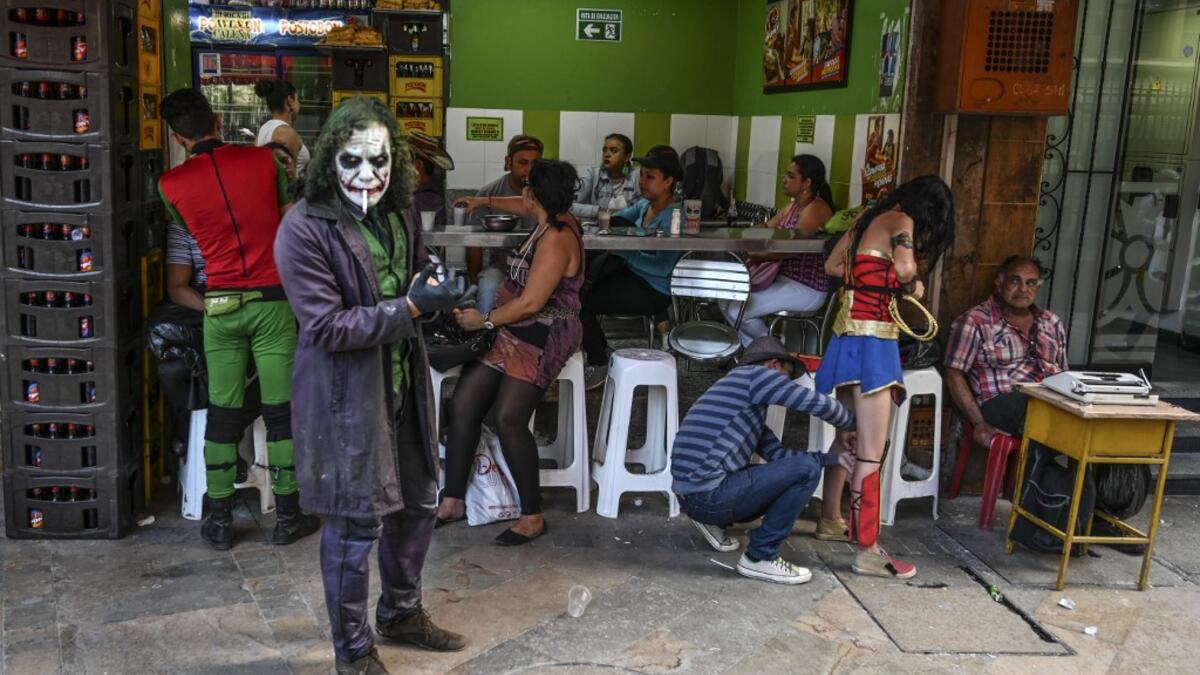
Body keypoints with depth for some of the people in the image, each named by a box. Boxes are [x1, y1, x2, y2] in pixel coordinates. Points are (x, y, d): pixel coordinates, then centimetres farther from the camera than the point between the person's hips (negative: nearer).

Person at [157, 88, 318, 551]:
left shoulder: (171, 185, -1)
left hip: (220, 305, 1)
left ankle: (219, 521, 15)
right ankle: (287, 518, 12)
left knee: (222, 413, 8)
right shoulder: (264, 159, -2)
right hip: (272, 300, -1)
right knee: (281, 410, 5)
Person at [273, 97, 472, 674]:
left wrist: (438, 294, -3)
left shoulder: (398, 215, 6)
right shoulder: (304, 228, -17)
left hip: (402, 385, 7)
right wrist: (411, 308, -27)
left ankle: (401, 614, 42)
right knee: (356, 525, 4)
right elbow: (326, 326, -21)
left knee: (417, 503, 19)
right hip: (345, 396, -7)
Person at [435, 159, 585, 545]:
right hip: (516, 331, 9)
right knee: (463, 404, -4)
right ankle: (453, 500, 2)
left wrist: (485, 321, -7)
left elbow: (531, 303, -20)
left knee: (508, 419, -22)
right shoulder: (553, 222, 11)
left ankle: (533, 516, -11)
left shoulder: (556, 239, -17)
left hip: (541, 339, -9)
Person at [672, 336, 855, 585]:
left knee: (783, 481, 22)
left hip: (690, 497, 10)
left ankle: (713, 521, 19)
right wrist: (852, 423, 12)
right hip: (710, 495, -10)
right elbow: (819, 404, -8)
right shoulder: (755, 374, -3)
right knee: (806, 470, -8)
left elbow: (778, 455, 18)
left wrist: (834, 457, 15)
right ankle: (760, 557, -2)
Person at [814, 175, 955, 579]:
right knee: (871, 453, -7)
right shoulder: (900, 220, -8)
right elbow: (905, 269, -26)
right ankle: (868, 551, -3)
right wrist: (912, 284, -5)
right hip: (872, 341, -9)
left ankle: (830, 520, 35)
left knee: (848, 439, 21)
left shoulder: (869, 219, 15)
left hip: (848, 337, 9)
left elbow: (832, 266, 23)